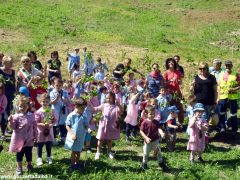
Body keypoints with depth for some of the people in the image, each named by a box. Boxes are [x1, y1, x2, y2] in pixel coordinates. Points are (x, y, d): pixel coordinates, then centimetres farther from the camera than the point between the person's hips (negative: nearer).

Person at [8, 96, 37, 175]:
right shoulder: (16, 116, -10)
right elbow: (14, 127, -11)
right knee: (19, 153, 10)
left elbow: (34, 126, 5)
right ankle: (19, 167, 25)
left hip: (29, 139, 2)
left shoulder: (31, 116, -2)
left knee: (29, 153, 13)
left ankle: (29, 165, 35)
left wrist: (35, 135, 7)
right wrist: (11, 122, -29)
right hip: (19, 139, -2)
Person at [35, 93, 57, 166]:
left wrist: (51, 124, -17)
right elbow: (35, 122, -12)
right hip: (41, 132, -2)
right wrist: (42, 124, -26)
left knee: (49, 145, 14)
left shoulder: (51, 111, -4)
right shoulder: (38, 112, -12)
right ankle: (39, 158, 22)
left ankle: (49, 157, 30)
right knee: (40, 146, 9)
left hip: (49, 131, 2)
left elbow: (55, 120, 2)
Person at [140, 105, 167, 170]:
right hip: (148, 141, -3)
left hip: (156, 140, 3)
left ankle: (161, 163, 33)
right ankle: (144, 163, 33)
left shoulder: (156, 122, -4)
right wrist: (146, 138, -23)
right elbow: (141, 131, -13)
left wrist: (161, 133, -34)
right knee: (146, 153, 12)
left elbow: (159, 128, -12)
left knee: (158, 152, 16)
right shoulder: (144, 122, -16)